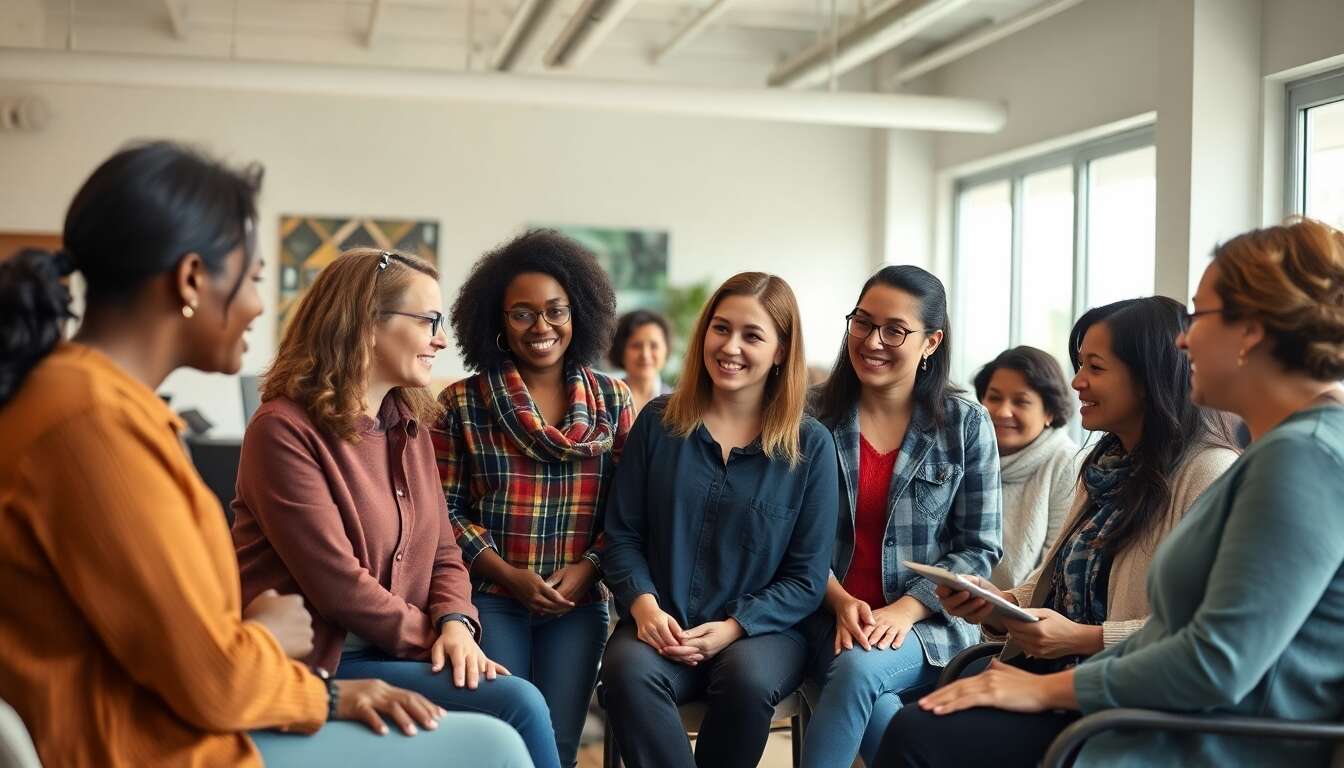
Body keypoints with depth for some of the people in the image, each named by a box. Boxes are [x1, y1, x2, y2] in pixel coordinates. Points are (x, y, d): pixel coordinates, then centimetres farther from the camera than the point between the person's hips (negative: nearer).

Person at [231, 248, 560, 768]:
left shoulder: (410, 426, 12)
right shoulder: (285, 430, -13)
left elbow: (443, 554, 12)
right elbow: (337, 583, -19)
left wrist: (455, 624, -8)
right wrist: (435, 637, -11)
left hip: (393, 651, 7)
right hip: (316, 663, -7)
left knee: (520, 705, -18)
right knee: (516, 704, -22)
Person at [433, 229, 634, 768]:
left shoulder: (613, 401, 6)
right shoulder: (461, 405, -1)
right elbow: (445, 507, -1)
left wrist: (587, 568, -9)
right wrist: (509, 575, -11)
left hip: (578, 602, 2)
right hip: (492, 599, -2)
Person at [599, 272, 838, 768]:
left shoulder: (810, 446, 1)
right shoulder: (659, 423, 7)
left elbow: (806, 580, 0)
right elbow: (623, 534, 7)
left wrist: (733, 628, -14)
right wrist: (644, 605, -12)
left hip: (762, 631, 0)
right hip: (661, 628, 1)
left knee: (748, 678, -34)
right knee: (627, 669, -33)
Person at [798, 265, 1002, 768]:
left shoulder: (967, 424, 0)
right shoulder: (816, 418, 2)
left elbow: (979, 548, 0)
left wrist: (905, 610, -12)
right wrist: (842, 603, -13)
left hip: (928, 626, 0)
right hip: (830, 619, 1)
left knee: (858, 670, -31)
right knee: (876, 710, -31)